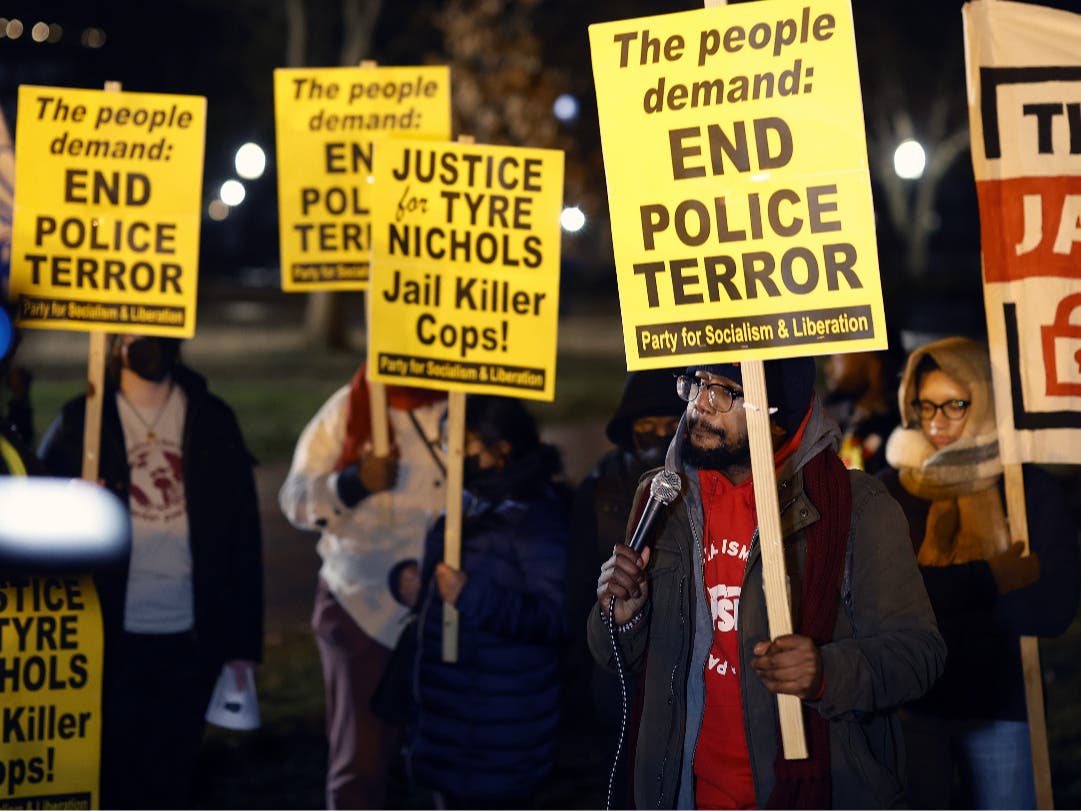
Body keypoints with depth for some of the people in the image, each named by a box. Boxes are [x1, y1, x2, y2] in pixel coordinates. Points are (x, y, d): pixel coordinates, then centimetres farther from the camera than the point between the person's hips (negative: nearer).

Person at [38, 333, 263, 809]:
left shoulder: (213, 421, 5)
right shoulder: (81, 421, 2)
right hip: (110, 639, -1)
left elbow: (243, 535, 4)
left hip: (191, 641, 1)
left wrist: (243, 640, 1)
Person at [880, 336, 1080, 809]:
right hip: (912, 704, 1)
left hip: (1000, 707, 0)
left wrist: (934, 601, -14)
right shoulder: (891, 492, 2)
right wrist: (987, 580, -18)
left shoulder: (1030, 490, -1)